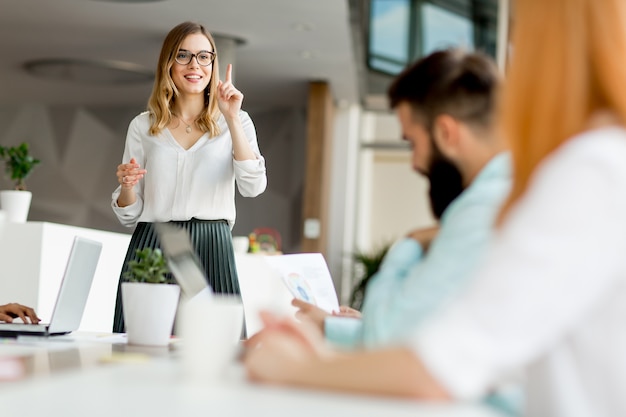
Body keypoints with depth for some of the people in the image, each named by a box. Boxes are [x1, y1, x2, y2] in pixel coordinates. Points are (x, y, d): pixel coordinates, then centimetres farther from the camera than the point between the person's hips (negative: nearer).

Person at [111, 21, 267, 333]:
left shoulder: (235, 122, 9)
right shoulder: (143, 126, 11)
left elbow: (253, 186, -9)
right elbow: (129, 215, 12)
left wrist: (232, 119, -11)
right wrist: (126, 186, -9)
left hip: (211, 251, -1)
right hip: (151, 250, 1)